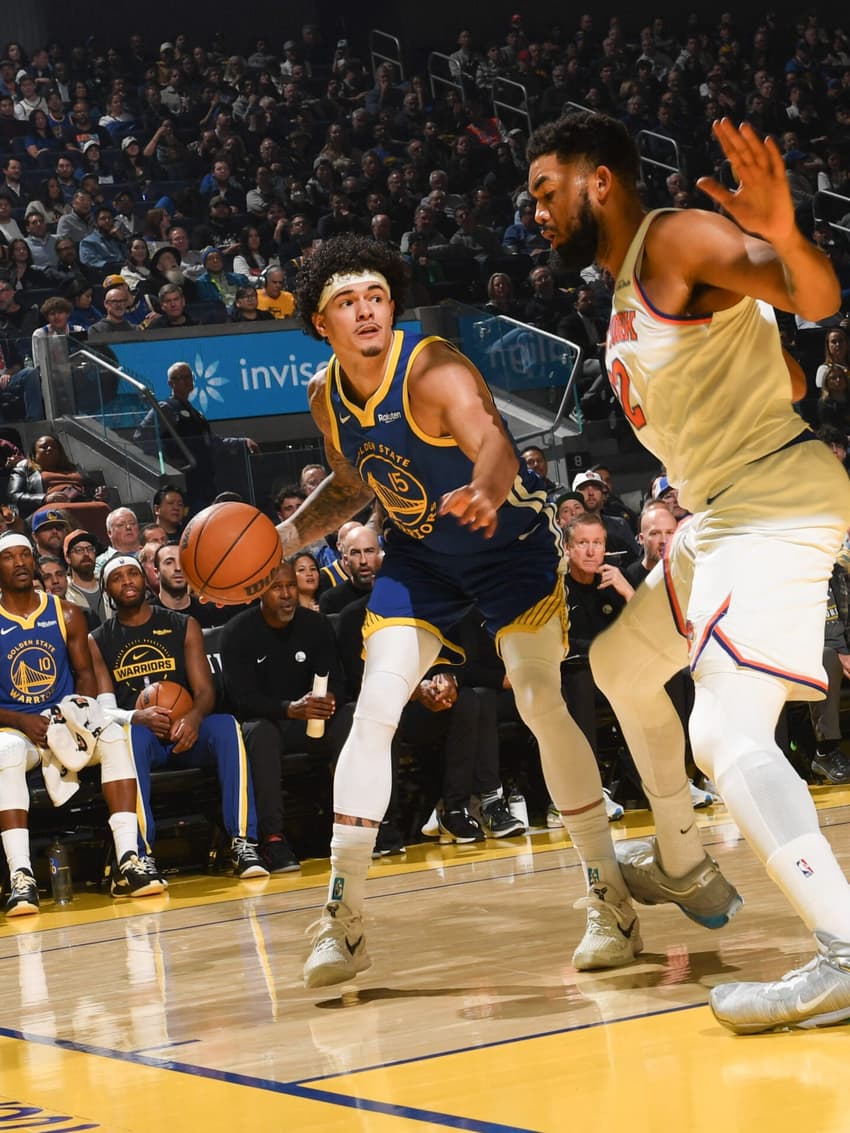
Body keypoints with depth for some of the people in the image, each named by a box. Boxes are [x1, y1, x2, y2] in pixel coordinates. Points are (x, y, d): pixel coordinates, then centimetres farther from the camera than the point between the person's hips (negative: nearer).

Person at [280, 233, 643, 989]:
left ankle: (610, 900, -2)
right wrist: (285, 537, -4)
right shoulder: (325, 396, -8)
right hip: (420, 553, 5)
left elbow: (493, 442, -49)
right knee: (372, 711, -8)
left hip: (512, 542, -5)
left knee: (541, 705, -16)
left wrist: (486, 492, -72)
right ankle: (343, 919, -1)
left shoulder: (433, 369, -29)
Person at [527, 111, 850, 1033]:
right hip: (719, 512, 11)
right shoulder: (625, 291, 16)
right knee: (620, 663, 28)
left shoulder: (678, 240, -11)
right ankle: (678, 864, 43)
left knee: (726, 733, -24)